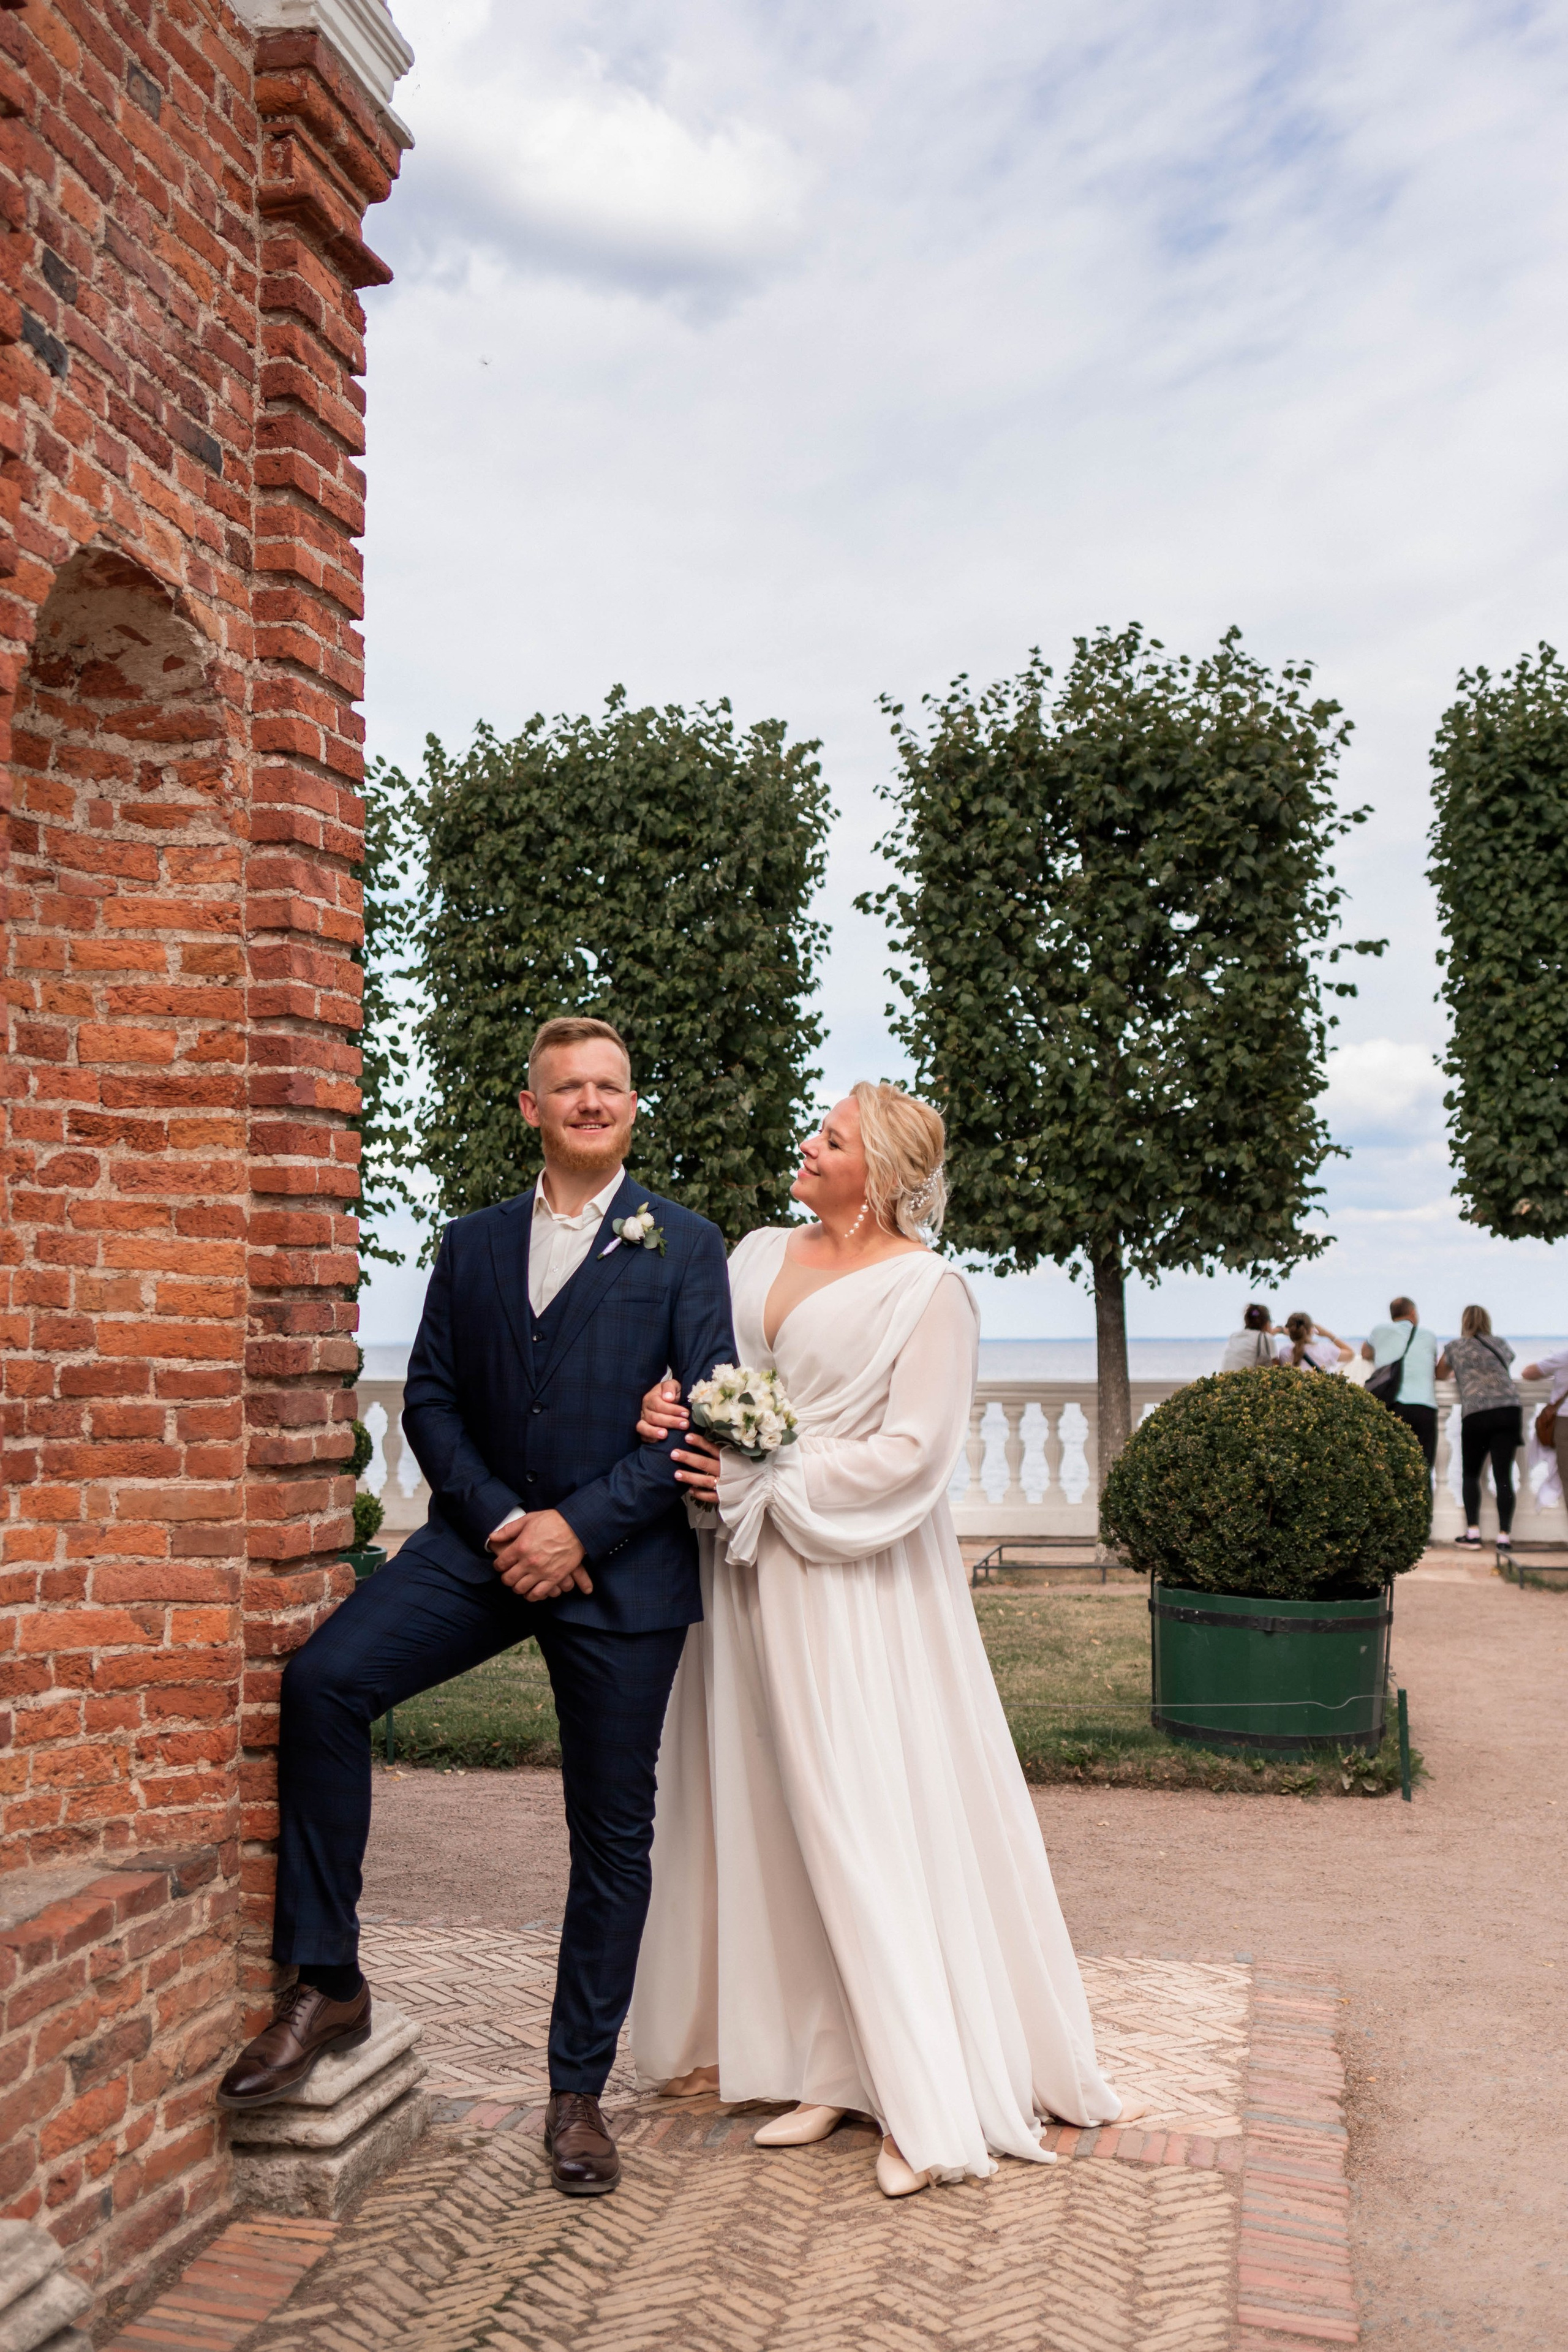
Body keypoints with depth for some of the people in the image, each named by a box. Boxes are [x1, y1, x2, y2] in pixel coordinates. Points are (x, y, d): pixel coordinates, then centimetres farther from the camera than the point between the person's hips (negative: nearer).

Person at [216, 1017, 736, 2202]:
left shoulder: (683, 1246, 3)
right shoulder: (473, 1244, 13)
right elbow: (430, 1397, 7)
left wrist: (579, 1527, -14)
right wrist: (499, 1521, -10)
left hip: (620, 1563, -2)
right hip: (484, 1537, 2)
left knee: (613, 1835, 4)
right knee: (324, 1679, -21)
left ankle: (579, 2093, 22)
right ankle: (326, 1984, -7)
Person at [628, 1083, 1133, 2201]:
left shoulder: (927, 1288, -7)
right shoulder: (761, 1256, 12)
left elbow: (912, 1451, -13)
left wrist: (763, 1480, -14)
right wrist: (665, 1405, -6)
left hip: (856, 1579, -6)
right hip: (750, 1574, 6)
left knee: (873, 1820, -4)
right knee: (770, 1814, 9)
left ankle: (932, 2103, 7)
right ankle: (829, 2067, 23)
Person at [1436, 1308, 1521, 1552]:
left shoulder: (1455, 1347, 13)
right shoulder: (1501, 1345, 18)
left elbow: (1441, 1374, 29)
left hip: (1475, 1413, -1)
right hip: (1509, 1410, 1)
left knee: (1470, 1474, 14)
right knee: (1503, 1475, 0)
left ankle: (1473, 1532, 5)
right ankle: (1504, 1536, -6)